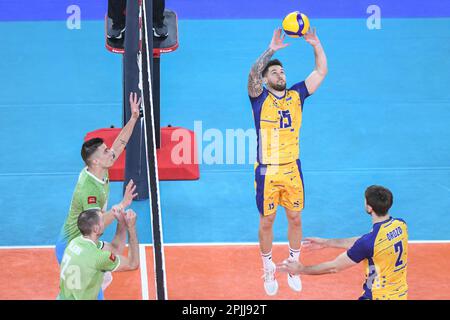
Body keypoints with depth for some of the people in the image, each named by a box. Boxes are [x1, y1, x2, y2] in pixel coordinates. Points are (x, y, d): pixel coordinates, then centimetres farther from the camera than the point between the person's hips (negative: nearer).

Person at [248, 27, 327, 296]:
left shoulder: (296, 95, 5)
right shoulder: (259, 97, -4)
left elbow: (321, 72, 3)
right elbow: (253, 74, -24)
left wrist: (316, 44, -10)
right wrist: (271, 50, -34)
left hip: (292, 170, 3)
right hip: (267, 172, -3)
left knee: (295, 218, 12)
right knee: (267, 222, 7)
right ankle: (269, 270, 22)